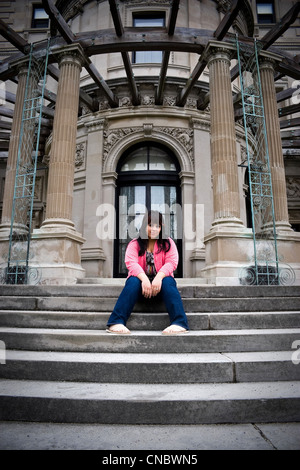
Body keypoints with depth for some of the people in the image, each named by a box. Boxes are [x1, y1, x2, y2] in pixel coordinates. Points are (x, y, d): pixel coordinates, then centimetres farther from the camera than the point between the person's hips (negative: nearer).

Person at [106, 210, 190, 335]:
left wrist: (159, 277, -26)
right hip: (141, 280, 0)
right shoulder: (134, 244, 7)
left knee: (168, 282, -32)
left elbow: (171, 262, -6)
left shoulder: (168, 243, 10)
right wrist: (144, 279, -30)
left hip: (161, 280, 0)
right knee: (133, 282, -32)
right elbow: (131, 263, -10)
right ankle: (116, 322, -39)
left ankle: (179, 323, -42)